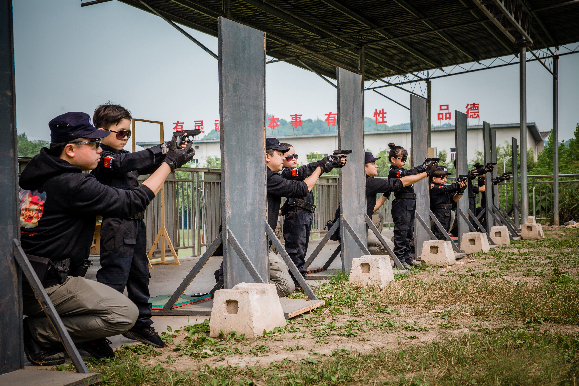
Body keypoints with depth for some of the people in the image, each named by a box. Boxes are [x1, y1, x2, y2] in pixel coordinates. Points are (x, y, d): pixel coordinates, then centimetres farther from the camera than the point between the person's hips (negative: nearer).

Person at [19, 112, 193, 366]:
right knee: (125, 314, -9)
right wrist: (169, 164, -6)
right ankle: (39, 333, -4)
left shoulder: (37, 170, 10)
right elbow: (131, 203, -15)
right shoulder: (72, 185, -19)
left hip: (23, 279, 10)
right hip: (44, 285, -10)